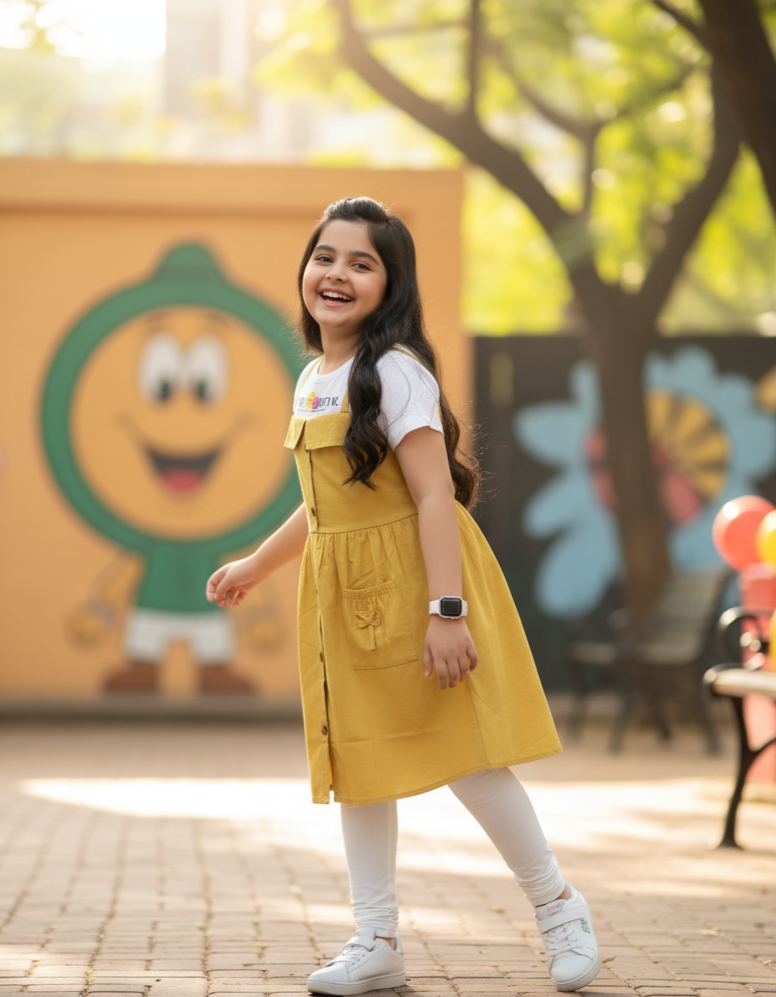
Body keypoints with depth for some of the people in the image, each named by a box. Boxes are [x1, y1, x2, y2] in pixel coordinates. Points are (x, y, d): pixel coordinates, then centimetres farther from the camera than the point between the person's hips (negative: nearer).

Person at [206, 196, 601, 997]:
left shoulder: (394, 372, -12)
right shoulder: (311, 381, 13)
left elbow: (434, 496, -19)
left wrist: (446, 611, -26)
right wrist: (256, 566, 31)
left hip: (412, 583, -8)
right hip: (342, 595, 8)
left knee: (459, 750, -6)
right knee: (356, 757, 8)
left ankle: (558, 906, 12)